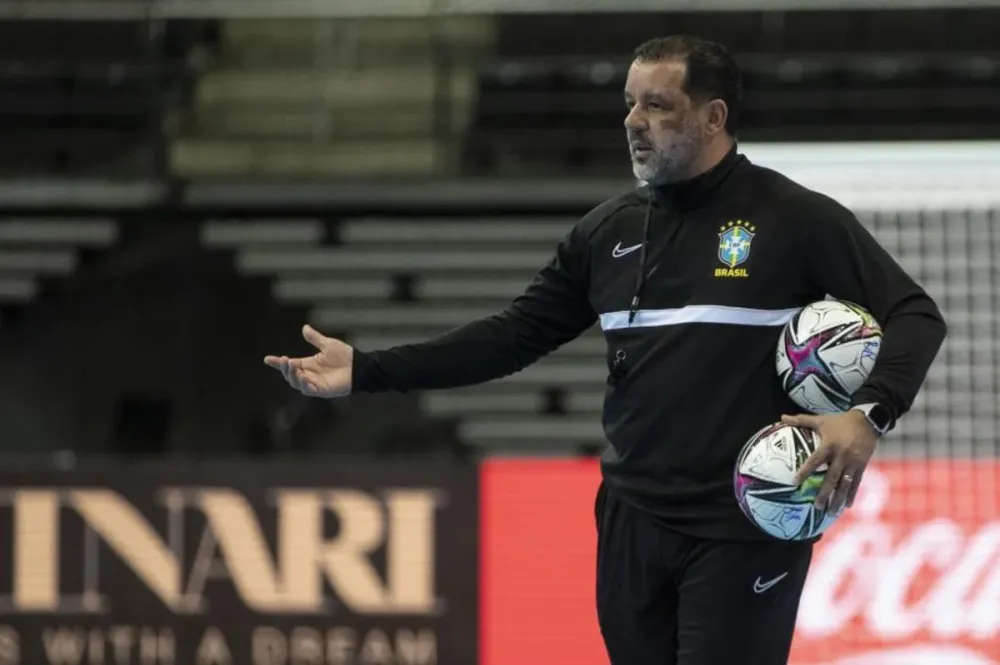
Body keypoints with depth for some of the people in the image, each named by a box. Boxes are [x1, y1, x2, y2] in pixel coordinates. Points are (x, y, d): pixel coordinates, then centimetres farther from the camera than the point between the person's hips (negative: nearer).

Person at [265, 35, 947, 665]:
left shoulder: (794, 219, -5)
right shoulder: (610, 230, 10)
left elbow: (915, 315, -5)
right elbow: (515, 334, 9)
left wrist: (869, 415, -24)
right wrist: (366, 371, 0)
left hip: (744, 531, -5)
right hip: (633, 524, 5)